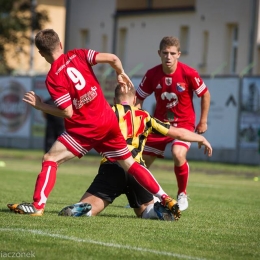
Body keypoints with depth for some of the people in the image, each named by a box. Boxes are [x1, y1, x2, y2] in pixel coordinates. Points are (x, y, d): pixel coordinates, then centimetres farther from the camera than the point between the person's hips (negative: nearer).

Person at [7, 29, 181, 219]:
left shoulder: (53, 77, -11)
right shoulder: (78, 55, 2)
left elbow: (67, 112, -14)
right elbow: (113, 59, -6)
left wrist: (40, 106, -3)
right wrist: (121, 74, 15)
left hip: (85, 128, -6)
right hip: (108, 120, 6)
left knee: (50, 159, -1)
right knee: (129, 163, 15)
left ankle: (38, 205, -13)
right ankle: (166, 200, 11)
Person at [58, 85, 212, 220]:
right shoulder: (144, 117, 20)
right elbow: (177, 133, 23)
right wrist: (201, 138, 37)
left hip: (111, 167, -2)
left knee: (86, 208, -1)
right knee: (144, 210, 23)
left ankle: (82, 208, -37)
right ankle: (157, 210, -11)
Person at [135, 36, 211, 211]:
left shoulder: (189, 73, -19)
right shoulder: (152, 75, -11)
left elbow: (205, 95, -5)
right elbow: (139, 98, -1)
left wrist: (203, 121, -3)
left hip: (184, 123, -4)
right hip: (160, 123, 4)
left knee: (178, 154, -30)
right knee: (143, 160, 5)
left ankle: (182, 195, -7)